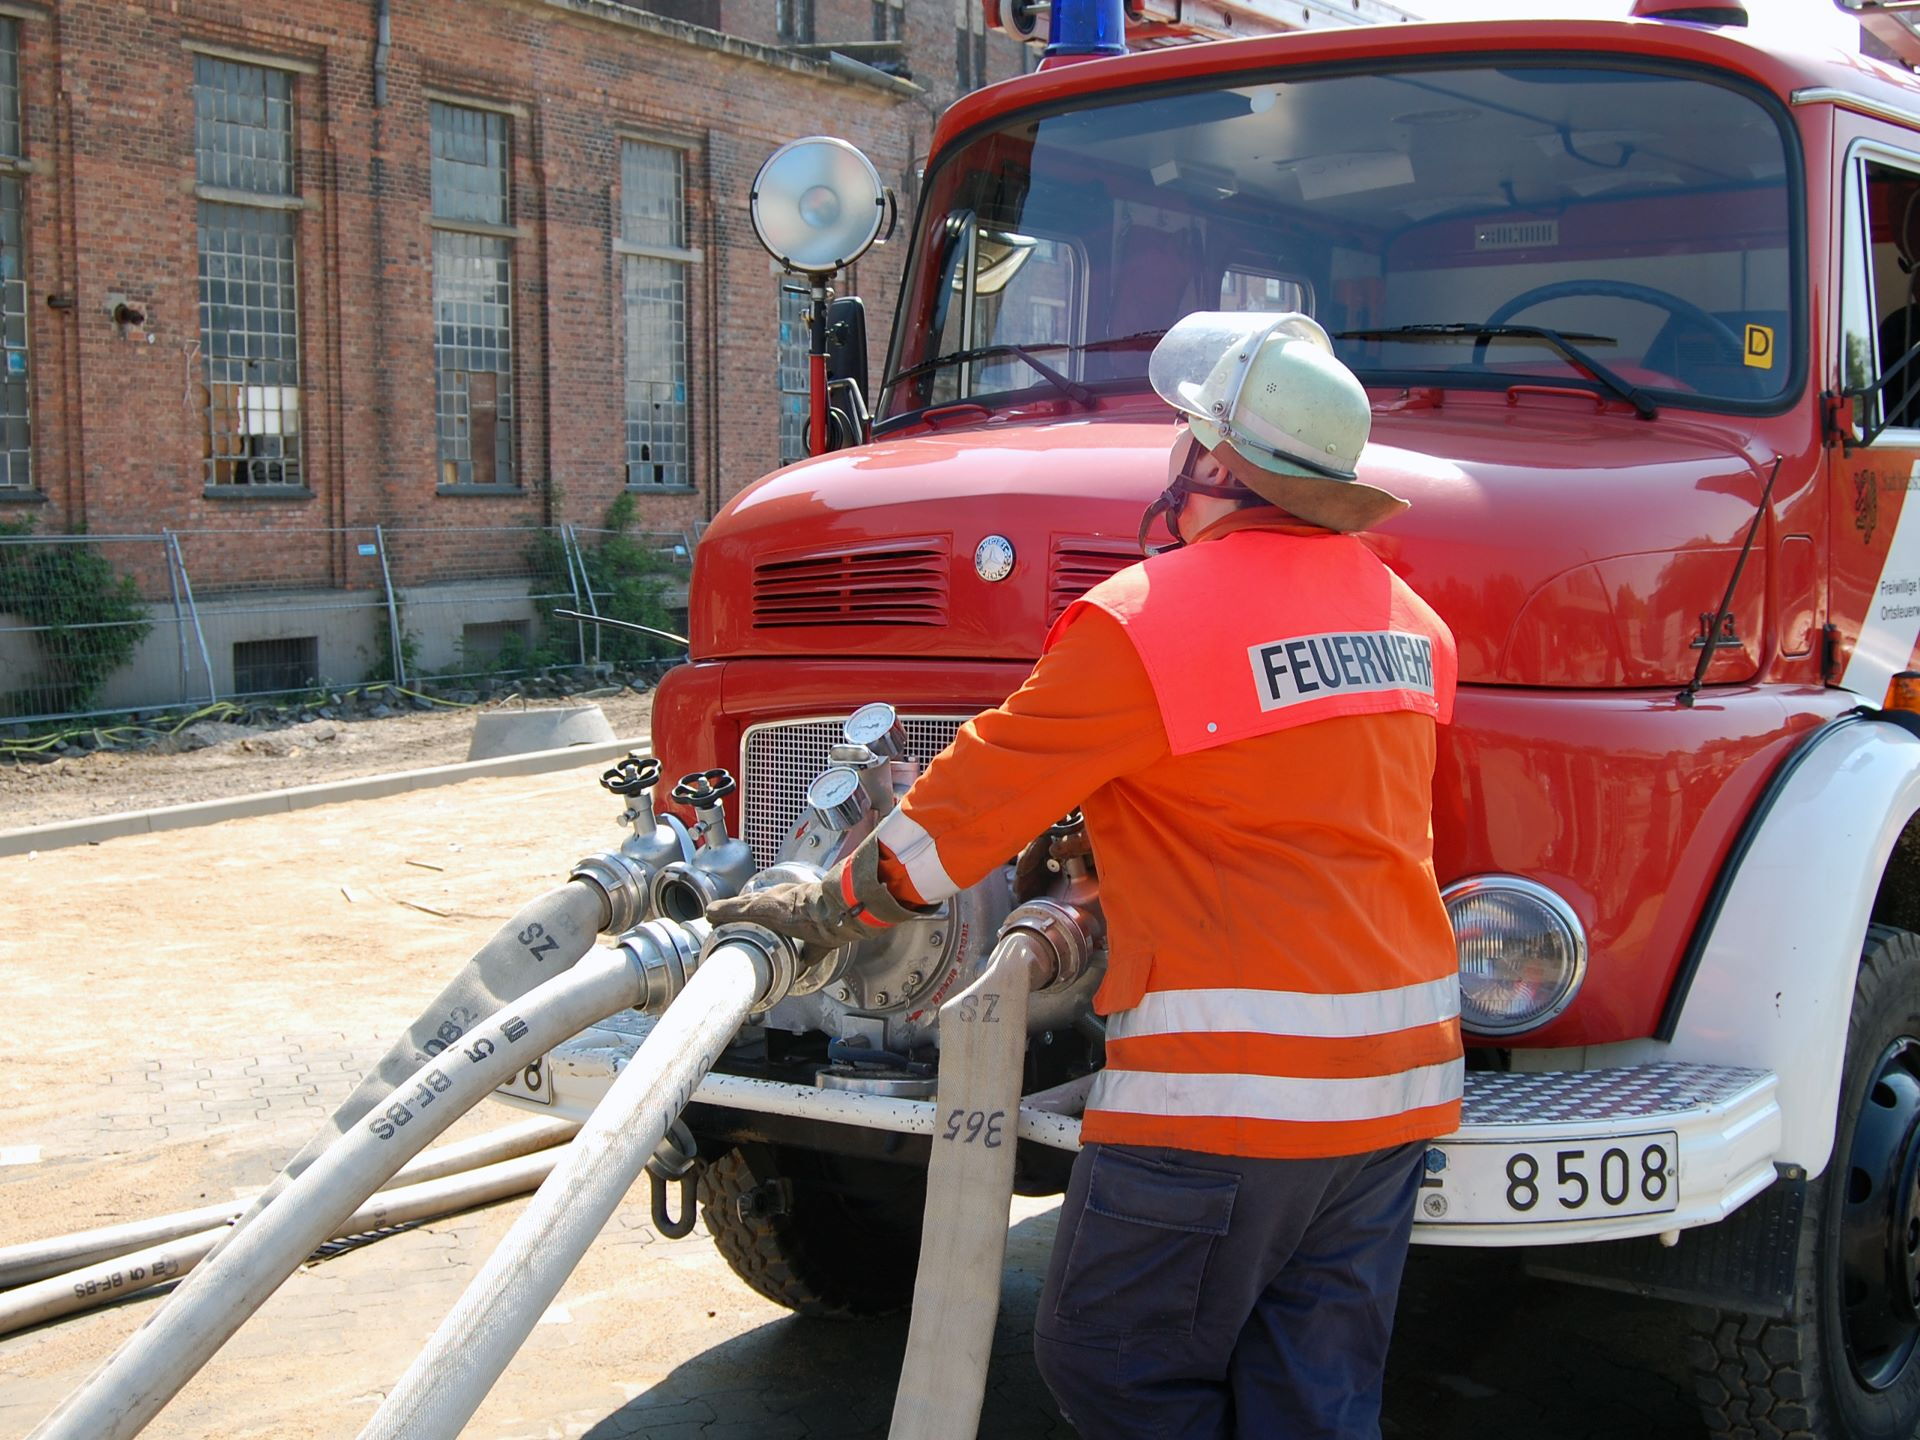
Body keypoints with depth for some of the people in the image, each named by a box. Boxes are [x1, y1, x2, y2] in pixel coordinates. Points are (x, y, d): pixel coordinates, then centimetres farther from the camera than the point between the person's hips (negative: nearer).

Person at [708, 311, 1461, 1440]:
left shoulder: (1146, 623, -13)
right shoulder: (1406, 614, 12)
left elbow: (973, 801, -6)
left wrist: (826, 908, 9)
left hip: (1231, 1089, -8)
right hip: (1400, 1079, 8)